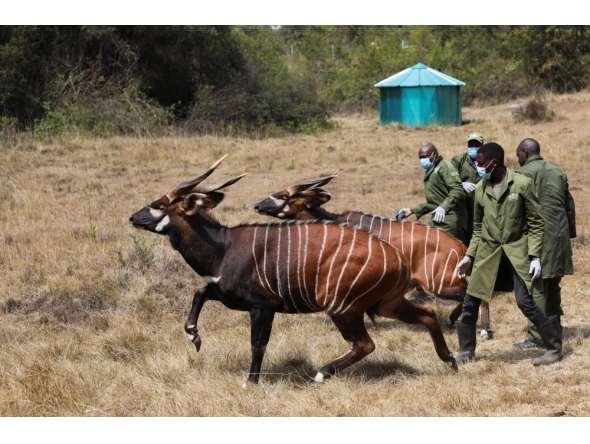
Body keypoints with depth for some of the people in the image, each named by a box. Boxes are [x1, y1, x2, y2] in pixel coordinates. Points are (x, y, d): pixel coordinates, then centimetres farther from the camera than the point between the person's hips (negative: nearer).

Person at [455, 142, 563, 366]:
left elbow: (536, 224, -6)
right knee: (471, 302, 5)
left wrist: (535, 256, -12)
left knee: (525, 301, -13)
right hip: (488, 253, 5)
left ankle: (555, 348, 1)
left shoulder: (522, 185, -11)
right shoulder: (480, 189, 3)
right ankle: (466, 350, 22)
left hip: (517, 252, -5)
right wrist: (469, 256, 9)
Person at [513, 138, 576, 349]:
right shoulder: (557, 172, 14)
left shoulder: (522, 173, -5)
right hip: (559, 235, 6)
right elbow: (570, 205, 15)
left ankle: (537, 336, -8)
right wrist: (569, 233, 20)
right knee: (553, 284, 16)